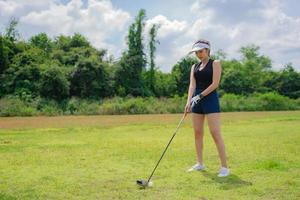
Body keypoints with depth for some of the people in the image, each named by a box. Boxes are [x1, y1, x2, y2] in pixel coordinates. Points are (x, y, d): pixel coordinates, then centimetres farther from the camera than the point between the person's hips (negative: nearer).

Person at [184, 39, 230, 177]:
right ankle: (200, 164, 17)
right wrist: (189, 100, -13)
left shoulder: (215, 63, 0)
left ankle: (224, 167, -7)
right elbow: (192, 85, 3)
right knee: (197, 133, 7)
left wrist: (200, 96, -17)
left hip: (210, 99, -6)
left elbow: (215, 83, -11)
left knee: (215, 133, -11)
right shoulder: (194, 66, 15)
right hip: (197, 101, 6)